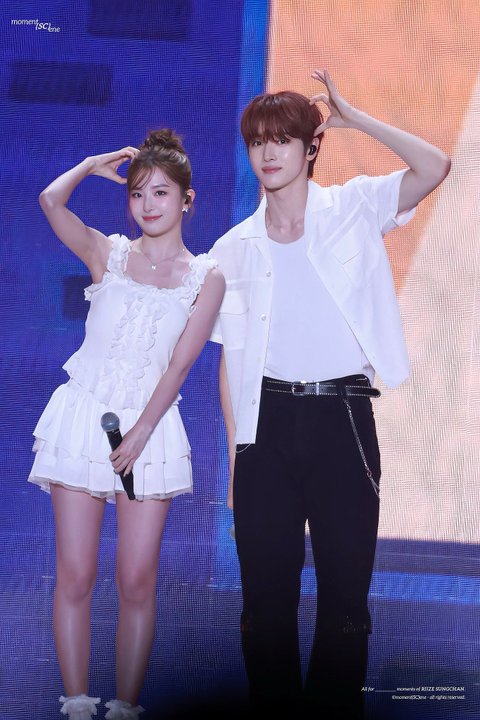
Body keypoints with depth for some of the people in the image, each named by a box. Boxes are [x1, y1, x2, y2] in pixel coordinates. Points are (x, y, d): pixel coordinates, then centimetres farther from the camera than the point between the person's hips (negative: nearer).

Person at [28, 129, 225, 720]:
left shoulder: (205, 276, 5)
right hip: (82, 418, 1)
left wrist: (139, 434, -9)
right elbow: (51, 201, -9)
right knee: (74, 577, -1)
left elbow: (179, 364, -1)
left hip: (150, 426, 0)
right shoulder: (108, 254, 8)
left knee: (136, 582, -1)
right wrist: (95, 164, 6)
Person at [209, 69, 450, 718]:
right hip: (268, 420, 2)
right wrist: (234, 450, 5)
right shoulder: (235, 247, 9)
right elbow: (230, 356, 9)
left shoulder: (354, 209, 2)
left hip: (342, 414, -2)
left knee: (346, 586, 4)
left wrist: (351, 116, -9)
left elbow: (435, 167, -15)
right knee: (267, 589, 8)